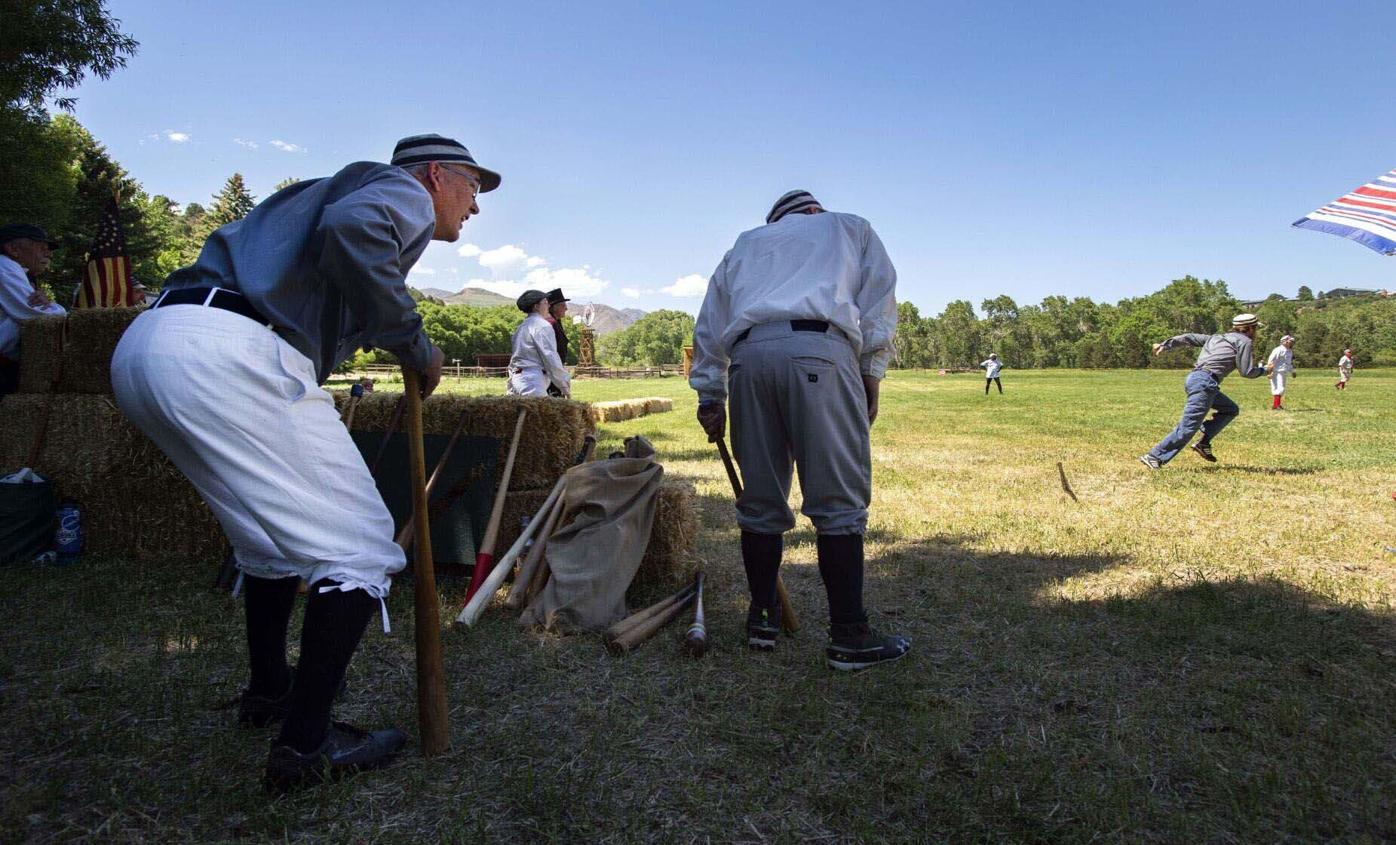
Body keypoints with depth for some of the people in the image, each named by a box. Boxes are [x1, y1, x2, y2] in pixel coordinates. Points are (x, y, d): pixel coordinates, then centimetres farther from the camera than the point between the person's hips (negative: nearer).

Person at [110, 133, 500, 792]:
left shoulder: (348, 187, 32)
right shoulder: (405, 194, 6)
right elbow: (350, 227, -19)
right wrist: (415, 343, -10)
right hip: (227, 352, -10)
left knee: (275, 535, 25)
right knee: (357, 547, -3)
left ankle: (268, 689, 40)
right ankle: (303, 745, 2)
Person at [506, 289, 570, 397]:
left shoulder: (521, 326, 20)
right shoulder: (542, 326, -7)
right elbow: (552, 359, -12)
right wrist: (565, 387, -7)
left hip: (516, 379, 9)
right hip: (532, 381, -9)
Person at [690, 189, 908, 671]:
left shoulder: (747, 242, 35)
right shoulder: (851, 228, 30)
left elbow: (710, 323, 25)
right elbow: (878, 298, 13)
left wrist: (709, 396, 24)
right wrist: (871, 375, 9)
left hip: (748, 356, 3)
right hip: (819, 350, -3)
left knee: (760, 498, 10)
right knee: (838, 499, -3)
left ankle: (762, 618, 18)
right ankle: (848, 638, -2)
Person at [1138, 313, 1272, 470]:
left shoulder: (1217, 338, 26)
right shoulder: (1245, 341, 6)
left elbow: (1190, 338, 18)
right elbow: (1246, 372, 2)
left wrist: (1166, 345, 13)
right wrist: (1264, 370, 20)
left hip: (1193, 379, 9)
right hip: (1205, 382, -9)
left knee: (1231, 410, 23)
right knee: (1188, 427, -11)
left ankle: (1204, 443, 10)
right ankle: (1154, 457, -16)